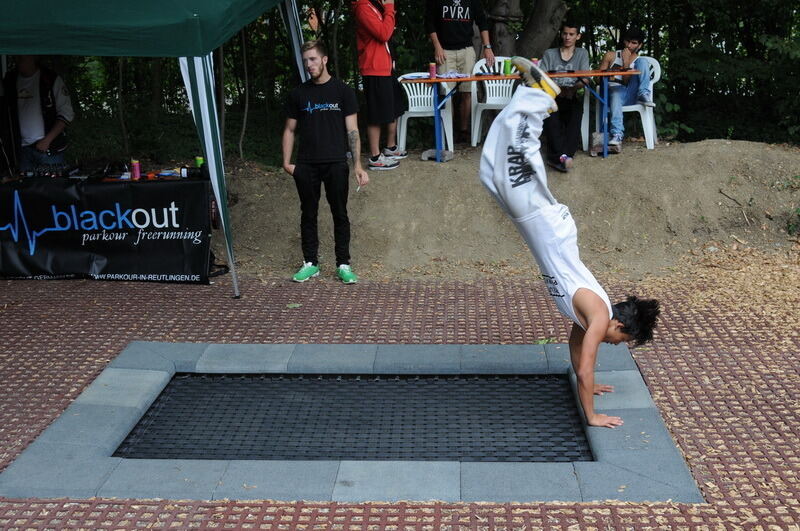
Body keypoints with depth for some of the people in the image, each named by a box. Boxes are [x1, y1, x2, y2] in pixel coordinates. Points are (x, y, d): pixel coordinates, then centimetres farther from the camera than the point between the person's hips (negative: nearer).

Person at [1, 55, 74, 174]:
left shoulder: (52, 80, -7)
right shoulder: (9, 81, 5)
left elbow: (66, 114, -8)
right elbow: (9, 116, 13)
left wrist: (47, 140, -14)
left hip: (50, 148, -3)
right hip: (22, 149, 4)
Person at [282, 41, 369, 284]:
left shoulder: (342, 91, 2)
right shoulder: (299, 94, 10)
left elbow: (352, 130, -1)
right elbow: (290, 130, 13)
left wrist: (358, 165, -8)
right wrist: (286, 162, 2)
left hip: (336, 163, -2)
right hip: (306, 165, 2)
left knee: (340, 214, 1)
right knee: (308, 214, 7)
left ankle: (343, 264, 8)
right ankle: (310, 263, 16)